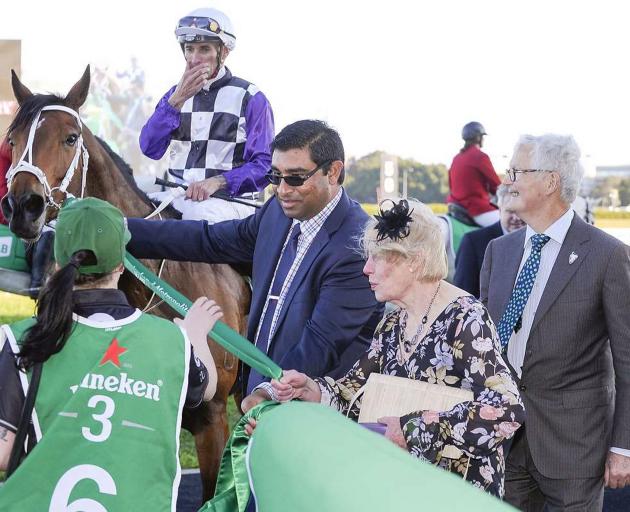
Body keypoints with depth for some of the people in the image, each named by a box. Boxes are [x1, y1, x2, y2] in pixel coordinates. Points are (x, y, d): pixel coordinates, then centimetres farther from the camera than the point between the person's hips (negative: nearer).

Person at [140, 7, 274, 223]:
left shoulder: (250, 99, 2)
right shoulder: (175, 94, 18)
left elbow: (264, 165, -5)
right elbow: (150, 149, 2)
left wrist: (217, 181, -20)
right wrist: (178, 99, -8)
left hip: (231, 197, -4)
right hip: (178, 195, 4)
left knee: (199, 214, -36)